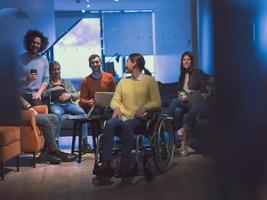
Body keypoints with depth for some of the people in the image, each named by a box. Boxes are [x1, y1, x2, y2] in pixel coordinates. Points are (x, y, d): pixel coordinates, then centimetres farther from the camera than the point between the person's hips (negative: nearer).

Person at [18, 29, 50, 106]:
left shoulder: (43, 59, 9)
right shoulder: (20, 59, 2)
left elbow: (46, 79, 7)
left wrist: (39, 92, -5)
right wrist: (26, 79, -17)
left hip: (35, 96, 2)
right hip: (21, 95, -1)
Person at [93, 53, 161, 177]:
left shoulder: (150, 81, 8)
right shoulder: (123, 81, 22)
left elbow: (157, 103, 0)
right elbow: (115, 100, 16)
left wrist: (144, 107, -19)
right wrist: (116, 108, -7)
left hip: (139, 119, -3)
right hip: (123, 117, 4)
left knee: (127, 124, -37)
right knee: (109, 123, -30)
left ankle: (125, 165, -37)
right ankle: (106, 163, -35)